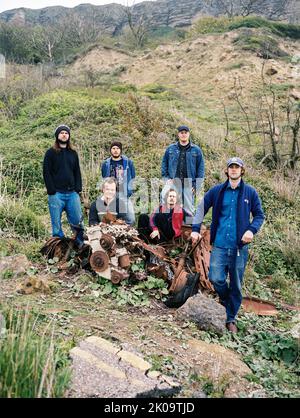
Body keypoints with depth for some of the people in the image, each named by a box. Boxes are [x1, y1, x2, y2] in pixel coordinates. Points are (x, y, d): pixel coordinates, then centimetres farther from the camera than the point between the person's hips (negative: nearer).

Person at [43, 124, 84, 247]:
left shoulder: (73, 153, 16)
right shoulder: (50, 153, 5)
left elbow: (77, 172, 15)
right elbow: (46, 173, -1)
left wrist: (78, 189, 2)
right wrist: (52, 191, -9)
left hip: (72, 193, 3)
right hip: (56, 194, -3)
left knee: (77, 222, 1)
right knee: (57, 225, 0)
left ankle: (81, 245, 11)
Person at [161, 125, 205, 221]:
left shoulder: (196, 150, 6)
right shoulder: (170, 149, 10)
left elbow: (201, 168, 5)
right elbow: (164, 164, 14)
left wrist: (197, 185, -2)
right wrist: (166, 178, 2)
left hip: (189, 184, -1)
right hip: (174, 183, 1)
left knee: (189, 208, 0)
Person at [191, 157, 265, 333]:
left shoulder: (250, 192, 2)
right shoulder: (216, 191, 4)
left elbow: (259, 215, 5)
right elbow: (201, 208, 6)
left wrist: (252, 229, -13)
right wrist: (195, 229, -5)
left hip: (240, 246, 0)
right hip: (220, 245, 0)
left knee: (236, 285, 8)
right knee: (216, 278, -6)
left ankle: (231, 318, 26)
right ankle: (226, 300, 28)